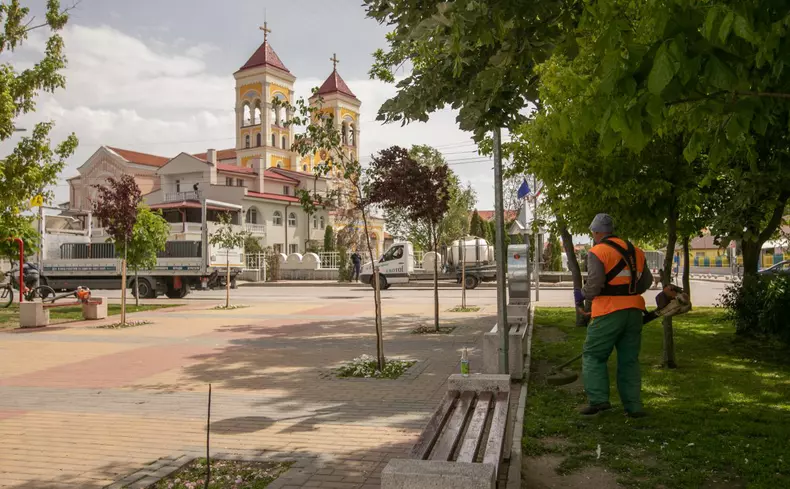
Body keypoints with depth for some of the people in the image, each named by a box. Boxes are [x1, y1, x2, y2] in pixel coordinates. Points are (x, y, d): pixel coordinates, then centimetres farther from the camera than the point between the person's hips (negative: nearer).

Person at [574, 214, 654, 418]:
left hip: (609, 313, -6)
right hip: (634, 311, 6)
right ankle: (633, 406, 11)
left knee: (593, 355, 5)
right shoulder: (635, 251, 12)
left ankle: (598, 399, -5)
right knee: (629, 359, 12)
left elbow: (594, 286, -16)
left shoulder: (597, 252, -8)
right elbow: (646, 281, 18)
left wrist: (580, 296, 3)